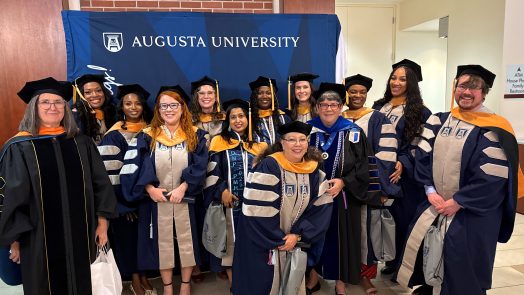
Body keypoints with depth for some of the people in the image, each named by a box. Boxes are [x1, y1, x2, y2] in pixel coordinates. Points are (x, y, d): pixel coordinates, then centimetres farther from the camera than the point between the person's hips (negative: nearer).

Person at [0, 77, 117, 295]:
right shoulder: (18, 148, -6)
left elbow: (100, 183, 4)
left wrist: (102, 223, 1)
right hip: (39, 238, -2)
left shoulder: (81, 143, 3)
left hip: (80, 236, 3)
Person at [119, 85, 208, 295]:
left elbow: (200, 166, -8)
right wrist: (150, 188, -18)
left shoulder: (195, 135, 1)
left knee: (186, 239, 10)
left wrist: (182, 188, -19)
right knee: (162, 242, 10)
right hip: (156, 199, 0)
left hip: (185, 198, 0)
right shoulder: (147, 136, 2)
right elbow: (134, 166, -5)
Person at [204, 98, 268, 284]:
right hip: (229, 200, -2)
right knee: (230, 240, 3)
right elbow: (211, 171, -5)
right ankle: (233, 283, 17)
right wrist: (222, 191, -16)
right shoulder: (219, 142, 1)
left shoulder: (256, 144, 9)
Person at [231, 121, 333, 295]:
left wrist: (297, 235, -12)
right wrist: (278, 239, -14)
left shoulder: (314, 170, -1)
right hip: (262, 242, -4)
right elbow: (257, 209, -20)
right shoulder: (268, 167, -17)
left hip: (295, 240, 5)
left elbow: (322, 206, -3)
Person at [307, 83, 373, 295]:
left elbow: (362, 168, -5)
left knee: (340, 239, 8)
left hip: (342, 198, -1)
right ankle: (313, 277, 31)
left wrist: (343, 182, -19)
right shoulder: (308, 131, 1)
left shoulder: (353, 133, -2)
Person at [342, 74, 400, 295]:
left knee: (365, 225, 2)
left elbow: (386, 155, -6)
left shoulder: (378, 119, 0)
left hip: (367, 183, -2)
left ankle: (364, 272, 18)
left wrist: (383, 188, -12)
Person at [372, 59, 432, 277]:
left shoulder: (419, 112, -4)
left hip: (403, 175, -4)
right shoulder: (378, 107, 10)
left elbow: (419, 146, -10)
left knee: (402, 219, 4)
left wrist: (402, 163, -25)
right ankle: (392, 260, 26)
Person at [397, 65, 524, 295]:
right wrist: (430, 190, -9)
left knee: (462, 266, 2)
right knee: (422, 248, 10)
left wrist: (458, 202, -16)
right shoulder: (439, 121, 6)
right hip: (435, 204, 5)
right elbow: (423, 156, 1)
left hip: (472, 213, -5)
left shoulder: (493, 130, -10)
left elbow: (492, 177, -17)